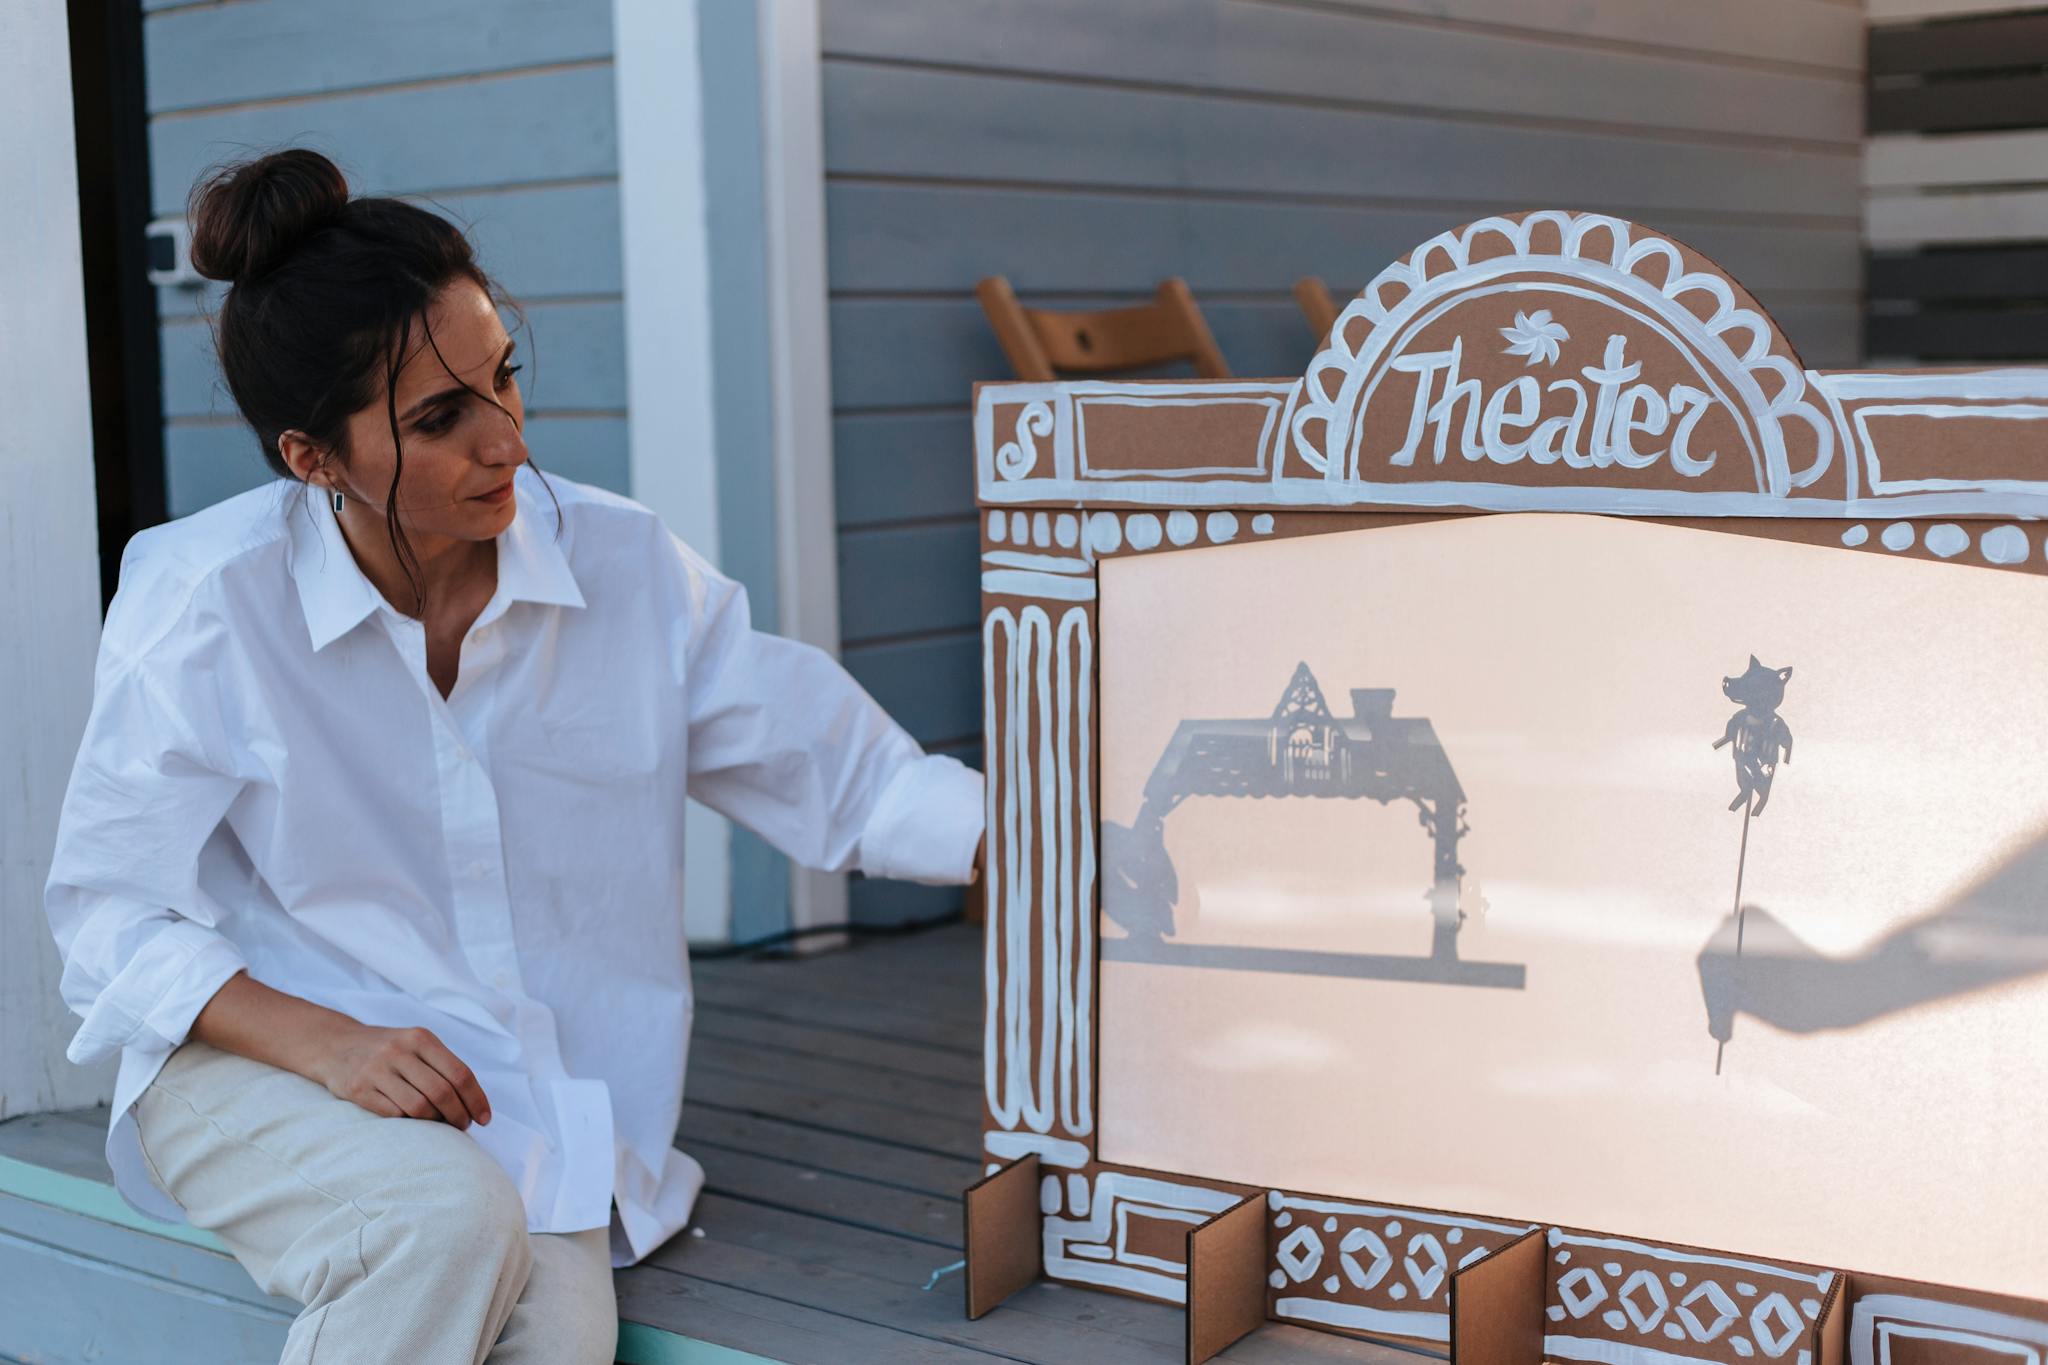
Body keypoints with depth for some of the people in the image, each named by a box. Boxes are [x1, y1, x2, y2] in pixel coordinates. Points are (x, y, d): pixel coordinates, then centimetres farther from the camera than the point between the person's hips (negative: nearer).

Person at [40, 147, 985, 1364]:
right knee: (454, 1222, -32)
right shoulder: (207, 600, -12)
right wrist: (325, 1042, -22)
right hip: (256, 1070, -2)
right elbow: (108, 912, -7)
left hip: (525, 1102, 3)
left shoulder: (626, 570, -4)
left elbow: (854, 777, 0)